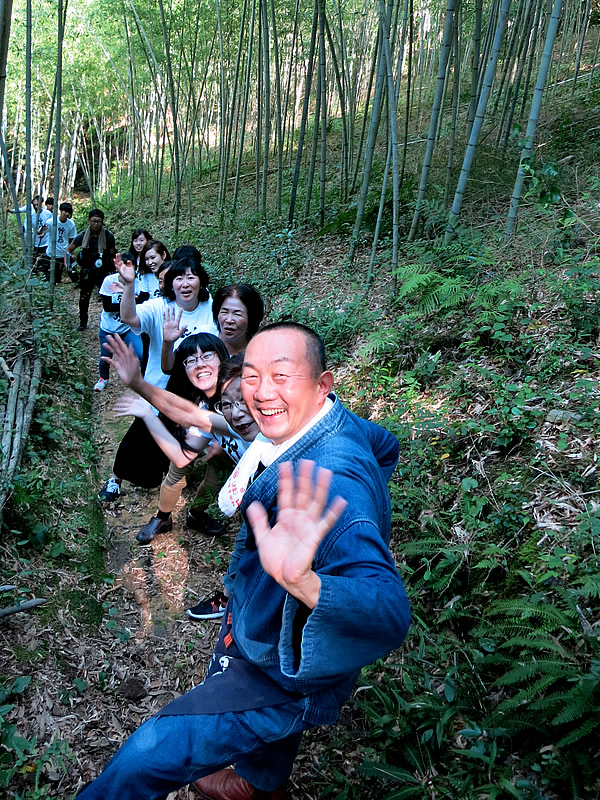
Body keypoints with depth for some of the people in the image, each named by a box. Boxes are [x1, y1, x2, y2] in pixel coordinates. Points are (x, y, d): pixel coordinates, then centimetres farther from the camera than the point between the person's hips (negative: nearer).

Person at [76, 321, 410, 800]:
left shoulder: (332, 483, -41)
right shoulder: (334, 419, -13)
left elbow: (389, 615, -50)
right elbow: (386, 445, 9)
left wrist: (302, 581, -67)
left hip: (290, 674, -8)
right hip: (263, 621, 9)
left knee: (146, 758, 0)